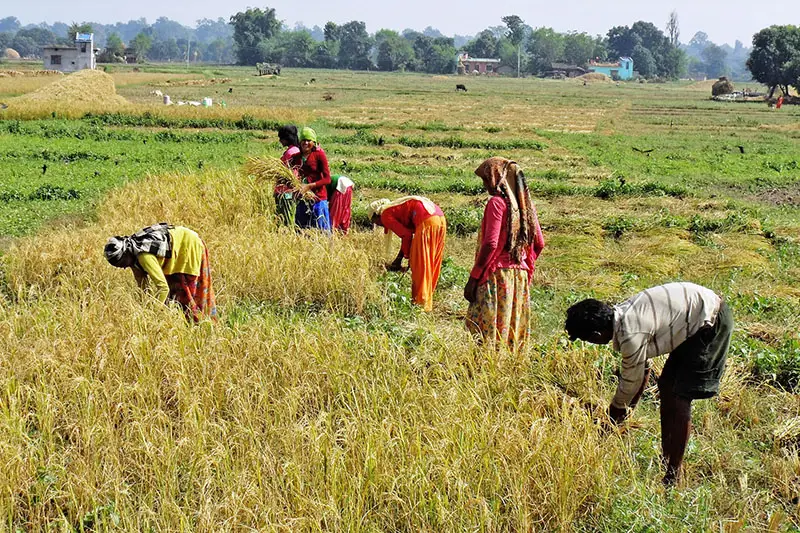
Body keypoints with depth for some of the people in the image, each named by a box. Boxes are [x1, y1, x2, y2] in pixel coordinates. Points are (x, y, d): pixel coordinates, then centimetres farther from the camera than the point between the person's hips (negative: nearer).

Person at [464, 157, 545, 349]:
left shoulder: (497, 202, -10)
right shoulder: (525, 203, 11)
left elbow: (490, 244, -17)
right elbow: (538, 243, 13)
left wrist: (473, 278, -14)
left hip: (496, 275, -8)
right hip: (520, 276, 8)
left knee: (486, 330, -6)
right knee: (514, 329, 11)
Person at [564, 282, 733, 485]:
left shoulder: (631, 336, -25)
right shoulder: (621, 314, 3)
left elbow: (630, 384, -11)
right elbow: (641, 372, 14)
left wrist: (610, 422, 5)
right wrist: (621, 415, 21)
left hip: (711, 323, -10)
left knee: (679, 399, -8)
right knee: (666, 386, 14)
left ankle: (673, 475, -2)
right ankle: (665, 458, 25)